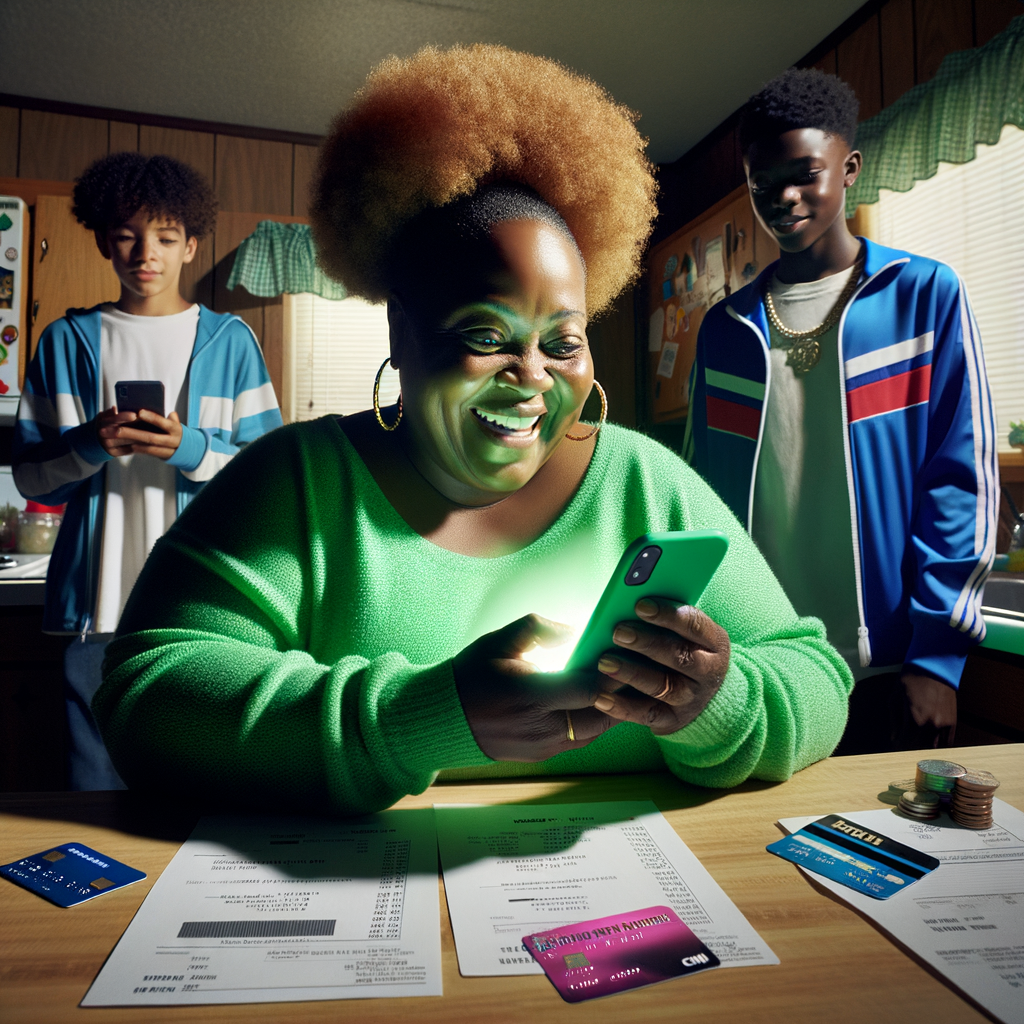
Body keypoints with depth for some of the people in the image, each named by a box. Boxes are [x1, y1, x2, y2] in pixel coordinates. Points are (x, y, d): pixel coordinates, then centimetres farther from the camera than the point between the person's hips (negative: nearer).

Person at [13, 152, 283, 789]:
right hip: (101, 601, 2)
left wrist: (192, 451, -15)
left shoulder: (229, 340, 6)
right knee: (97, 788, 8)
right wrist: (90, 445, -10)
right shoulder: (69, 340, 10)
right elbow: (32, 478, 9)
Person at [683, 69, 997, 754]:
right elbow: (702, 494, 7)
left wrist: (938, 655, -11)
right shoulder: (725, 328, 6)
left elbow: (962, 478, -5)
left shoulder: (926, 294, -1)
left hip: (886, 670, -2)